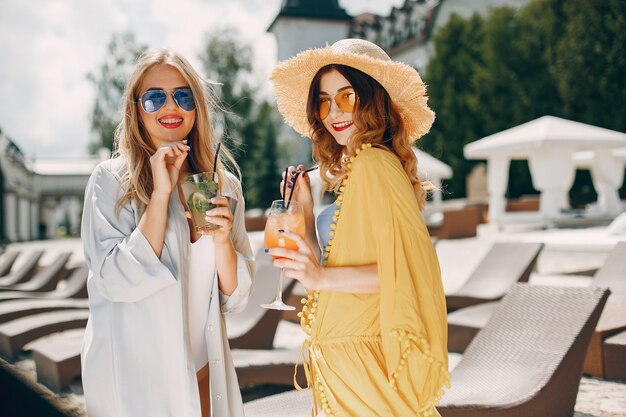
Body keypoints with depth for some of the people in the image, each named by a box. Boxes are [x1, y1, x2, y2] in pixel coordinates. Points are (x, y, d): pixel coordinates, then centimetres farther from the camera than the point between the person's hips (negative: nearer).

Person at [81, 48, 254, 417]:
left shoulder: (223, 185, 1)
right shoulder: (111, 180, -9)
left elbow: (236, 297, 1)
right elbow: (119, 282, -19)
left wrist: (222, 241, -17)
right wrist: (161, 193, -21)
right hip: (134, 376, -3)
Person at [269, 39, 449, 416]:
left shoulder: (374, 162, -15)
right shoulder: (350, 168, 12)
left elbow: (413, 268, -24)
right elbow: (326, 266, 10)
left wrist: (324, 277, -27)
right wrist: (305, 211, 5)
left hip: (362, 358, -9)